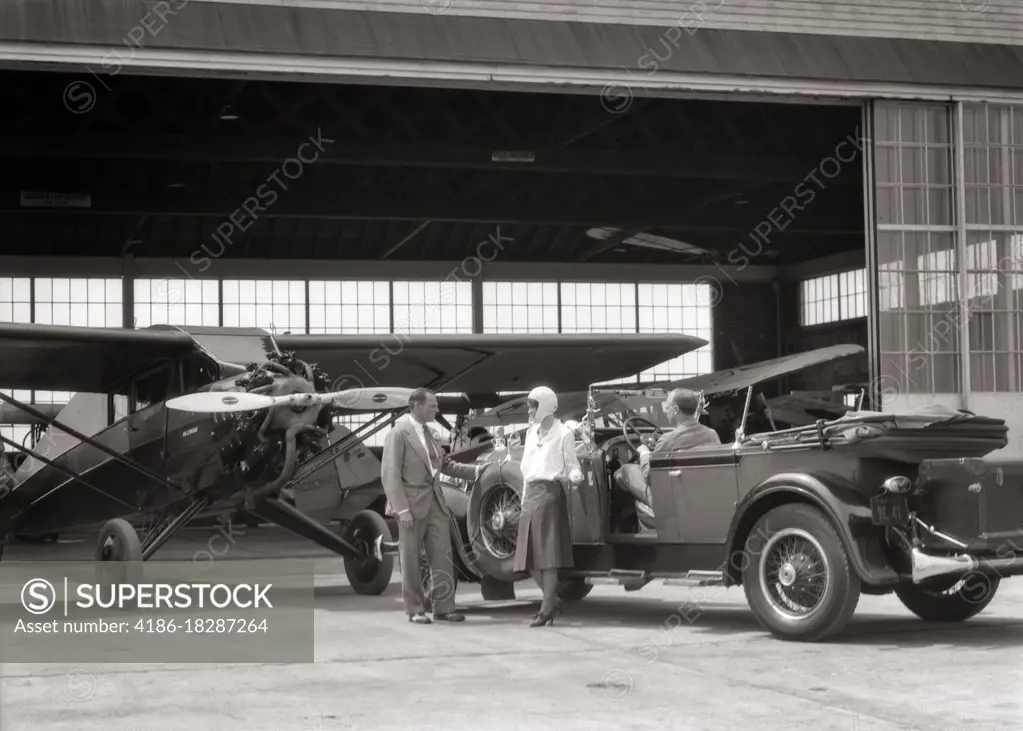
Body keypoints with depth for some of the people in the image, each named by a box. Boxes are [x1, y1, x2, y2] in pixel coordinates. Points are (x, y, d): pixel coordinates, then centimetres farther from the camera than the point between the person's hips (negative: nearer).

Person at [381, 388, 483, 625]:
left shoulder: (427, 432, 13)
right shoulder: (399, 433, -11)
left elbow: (444, 463, 16)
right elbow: (390, 475, -14)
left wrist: (475, 470, 5)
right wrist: (402, 509, -19)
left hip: (435, 502, 7)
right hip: (412, 504, -7)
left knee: (442, 557, 5)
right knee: (410, 560, 3)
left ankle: (444, 608, 12)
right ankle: (415, 610, 13)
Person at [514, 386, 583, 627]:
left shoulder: (563, 434, -3)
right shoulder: (531, 433, 17)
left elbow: (573, 466, -2)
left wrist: (571, 476, -25)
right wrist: (524, 498, 18)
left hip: (550, 493, -7)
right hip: (530, 494, 7)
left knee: (548, 553, -7)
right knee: (529, 555, 7)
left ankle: (546, 609, -3)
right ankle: (553, 600, 22)